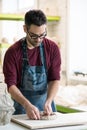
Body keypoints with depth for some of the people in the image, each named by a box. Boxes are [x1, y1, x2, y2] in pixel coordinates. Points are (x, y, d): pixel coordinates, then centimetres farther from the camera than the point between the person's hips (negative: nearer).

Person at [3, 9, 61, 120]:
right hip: (22, 103, -2)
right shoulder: (13, 52, -14)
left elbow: (55, 79, -8)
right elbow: (11, 85, -16)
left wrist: (48, 102, -22)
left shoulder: (52, 48, -8)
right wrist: (27, 105, -29)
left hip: (46, 101, 2)